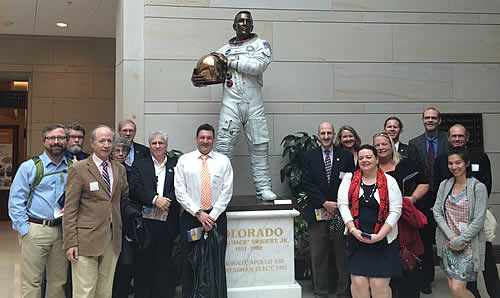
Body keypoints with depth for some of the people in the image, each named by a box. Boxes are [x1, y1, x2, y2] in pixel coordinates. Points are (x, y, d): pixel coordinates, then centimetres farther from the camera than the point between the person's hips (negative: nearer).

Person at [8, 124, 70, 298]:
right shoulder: (29, 167, 1)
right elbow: (15, 201, -1)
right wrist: (24, 230, -7)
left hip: (62, 231, 3)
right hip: (35, 230, -3)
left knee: (58, 282, 8)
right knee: (31, 283, -1)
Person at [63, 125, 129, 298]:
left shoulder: (119, 169, 13)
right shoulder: (78, 169, -4)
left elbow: (126, 196, 22)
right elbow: (70, 209, -6)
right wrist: (70, 243, -11)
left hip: (113, 239, 5)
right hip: (86, 240, -5)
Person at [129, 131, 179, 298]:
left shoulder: (175, 165, 13)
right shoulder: (139, 165, 10)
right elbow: (134, 189, -3)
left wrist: (166, 200, -13)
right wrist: (155, 199, -14)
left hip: (167, 223, 1)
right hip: (145, 222, -1)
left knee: (163, 264, 5)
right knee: (143, 263, 1)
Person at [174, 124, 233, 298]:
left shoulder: (223, 161, 6)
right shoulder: (184, 160, 5)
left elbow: (226, 192, 0)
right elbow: (180, 192, -1)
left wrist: (212, 216, -8)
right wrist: (198, 213, -9)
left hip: (216, 217, 0)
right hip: (190, 217, 0)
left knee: (217, 263, 1)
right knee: (190, 263, 2)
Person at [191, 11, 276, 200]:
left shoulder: (261, 44, 9)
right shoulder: (225, 50, 17)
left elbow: (258, 66, -11)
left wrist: (230, 61, -7)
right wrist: (197, 80, -4)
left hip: (254, 104, -1)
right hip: (231, 103, 1)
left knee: (259, 146, 0)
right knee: (223, 146, -7)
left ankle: (263, 188, 6)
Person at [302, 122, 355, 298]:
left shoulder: (346, 156, 7)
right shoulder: (309, 157, 7)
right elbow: (308, 184, -1)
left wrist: (337, 206, -6)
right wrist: (325, 203, -11)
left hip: (340, 213, 0)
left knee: (342, 255, 4)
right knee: (318, 256, 4)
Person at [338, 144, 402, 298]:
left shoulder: (389, 181, 4)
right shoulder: (349, 178, 9)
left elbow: (395, 211, -2)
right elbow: (343, 204, 1)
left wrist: (379, 236, -12)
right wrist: (353, 230, -11)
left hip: (383, 241, -1)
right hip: (356, 239, 1)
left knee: (379, 284, -5)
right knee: (358, 281, -3)